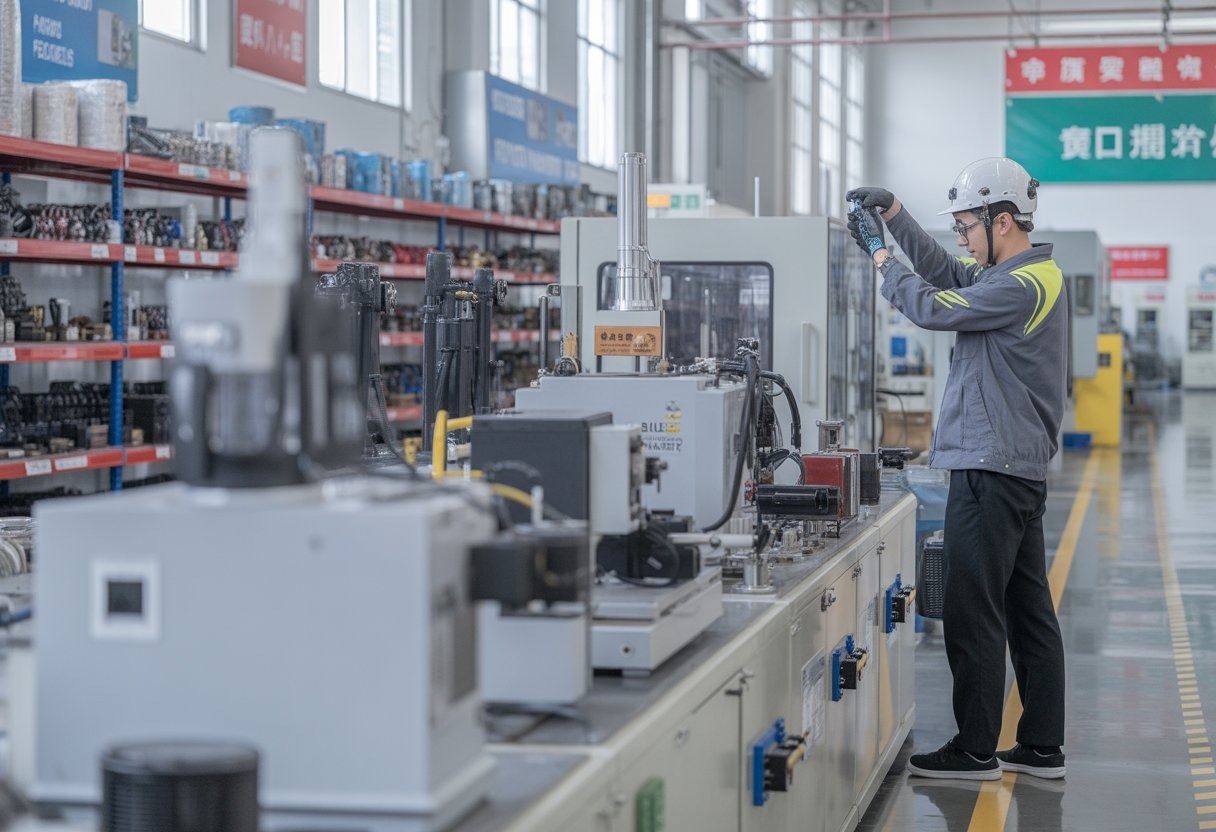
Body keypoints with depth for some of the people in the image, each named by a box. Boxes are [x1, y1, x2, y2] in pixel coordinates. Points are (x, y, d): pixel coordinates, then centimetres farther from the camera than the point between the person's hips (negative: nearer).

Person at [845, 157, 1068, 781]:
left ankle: (975, 750, 1)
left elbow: (931, 308, -17)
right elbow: (946, 274, 22)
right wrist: (894, 215, 14)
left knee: (973, 615, -5)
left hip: (991, 472, -11)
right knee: (1028, 610, 12)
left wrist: (878, 251, -3)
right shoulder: (1029, 274, 15)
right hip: (1019, 467, 11)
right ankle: (1042, 747, 17)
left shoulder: (1022, 286, -17)